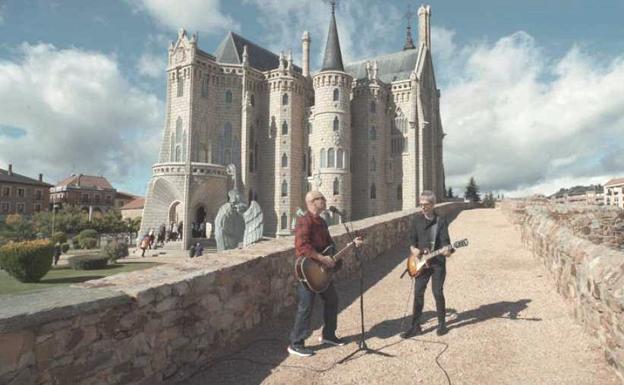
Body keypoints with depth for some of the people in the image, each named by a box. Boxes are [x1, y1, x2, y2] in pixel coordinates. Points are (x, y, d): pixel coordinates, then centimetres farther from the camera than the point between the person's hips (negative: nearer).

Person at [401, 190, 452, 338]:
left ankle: (442, 324, 23)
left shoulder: (441, 221, -4)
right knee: (418, 293, 2)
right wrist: (413, 248, -10)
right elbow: (413, 240, 11)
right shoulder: (417, 220, 6)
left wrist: (447, 251, -32)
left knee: (438, 293, 4)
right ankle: (415, 326, 10)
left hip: (438, 262, -3)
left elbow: (445, 241, -12)